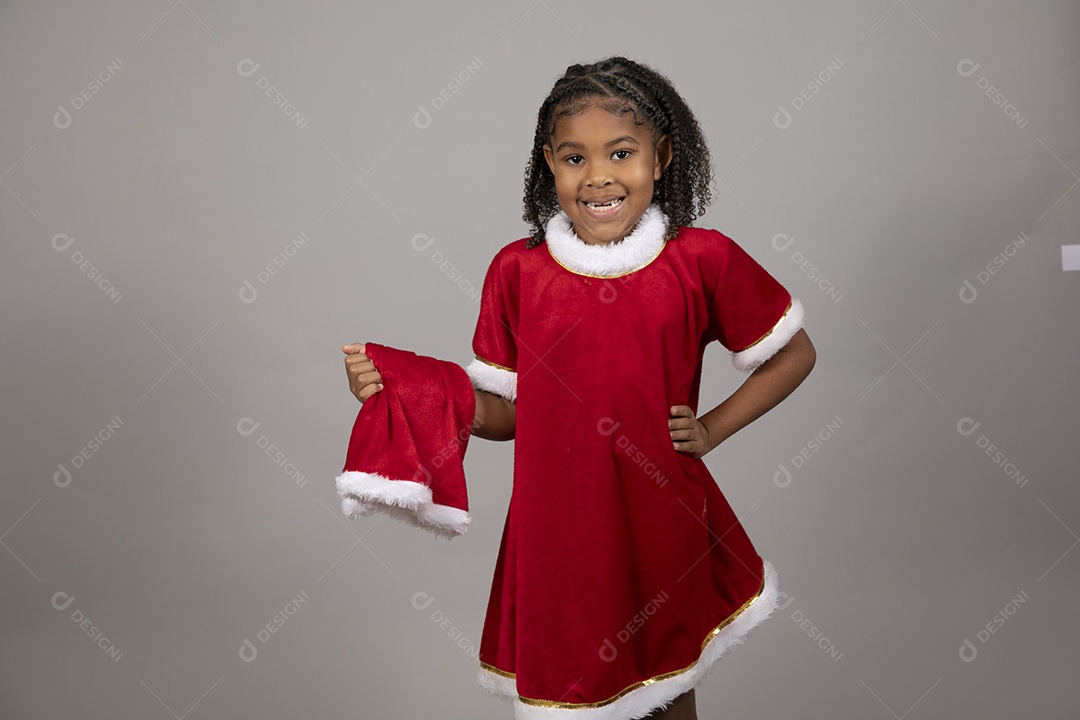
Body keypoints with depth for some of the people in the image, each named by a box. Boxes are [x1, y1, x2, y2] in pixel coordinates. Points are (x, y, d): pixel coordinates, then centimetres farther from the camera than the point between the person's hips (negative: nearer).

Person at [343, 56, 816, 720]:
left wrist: (710, 430, -4)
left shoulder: (701, 260, -8)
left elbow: (795, 354, 4)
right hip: (555, 527, 1)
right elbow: (504, 413, 1)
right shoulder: (518, 271, -4)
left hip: (662, 523, 0)